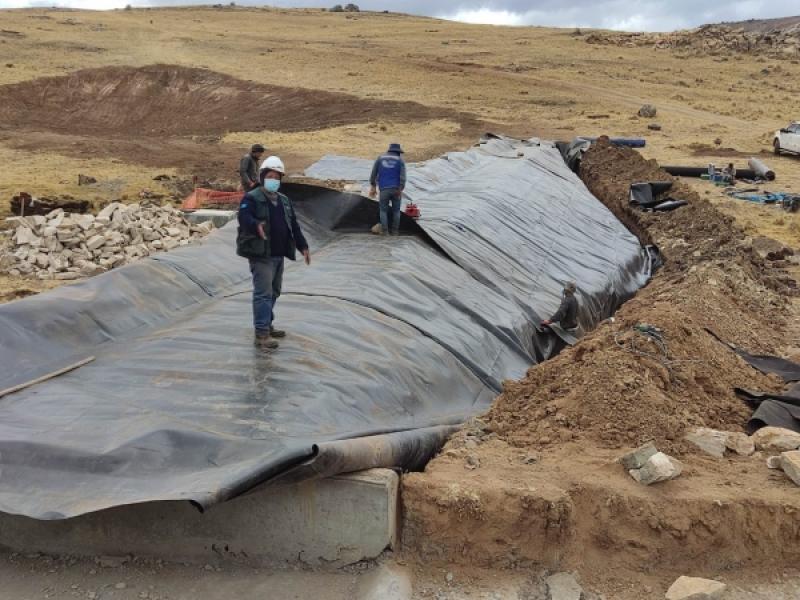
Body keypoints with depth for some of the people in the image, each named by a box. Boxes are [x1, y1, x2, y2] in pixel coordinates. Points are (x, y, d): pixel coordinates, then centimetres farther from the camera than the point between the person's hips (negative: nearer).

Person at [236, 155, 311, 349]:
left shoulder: (284, 201, 16)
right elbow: (244, 217, -26)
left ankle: (267, 325, 28)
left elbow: (294, 226, 19)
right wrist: (256, 226, -47)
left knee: (274, 292, 15)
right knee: (263, 293, -11)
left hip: (279, 254, 8)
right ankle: (261, 333, -9)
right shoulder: (251, 198, -8)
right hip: (260, 254, -8)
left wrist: (303, 246, 14)